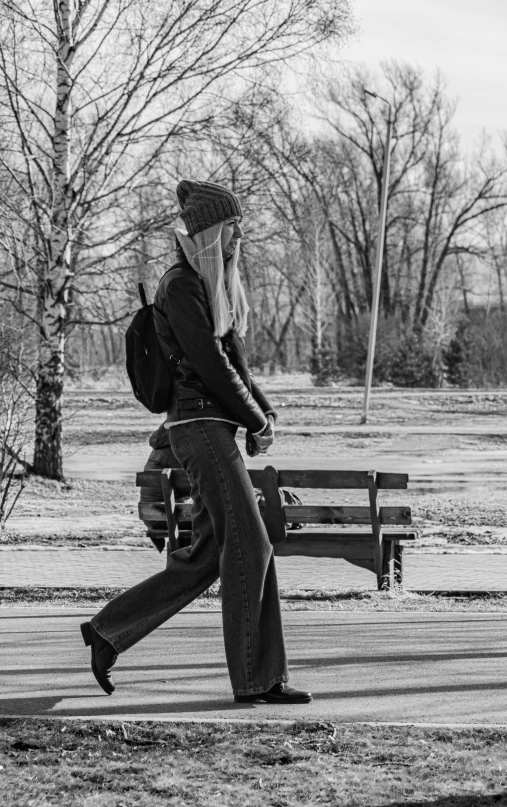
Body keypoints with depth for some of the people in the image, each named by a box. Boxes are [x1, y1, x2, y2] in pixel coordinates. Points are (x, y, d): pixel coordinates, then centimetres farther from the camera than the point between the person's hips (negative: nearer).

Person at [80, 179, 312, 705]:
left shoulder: (215, 284, 18)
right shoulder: (181, 286, -11)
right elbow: (210, 364, -15)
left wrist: (265, 415, 4)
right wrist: (257, 421, -6)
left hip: (216, 428, 10)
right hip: (200, 423, -10)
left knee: (207, 557, 9)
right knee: (249, 547, -8)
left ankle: (108, 630, 17)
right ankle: (254, 678, -2)